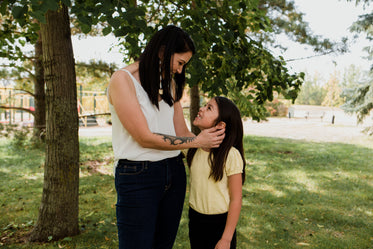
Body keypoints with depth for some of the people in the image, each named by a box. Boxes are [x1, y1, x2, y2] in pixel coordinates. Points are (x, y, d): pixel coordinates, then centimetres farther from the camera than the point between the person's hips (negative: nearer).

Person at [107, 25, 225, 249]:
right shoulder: (123, 80, -10)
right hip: (137, 176, -6)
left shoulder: (170, 83, 12)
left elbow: (182, 133, 9)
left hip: (174, 173, 7)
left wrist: (213, 142, -6)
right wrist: (198, 141, -12)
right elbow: (145, 138, -16)